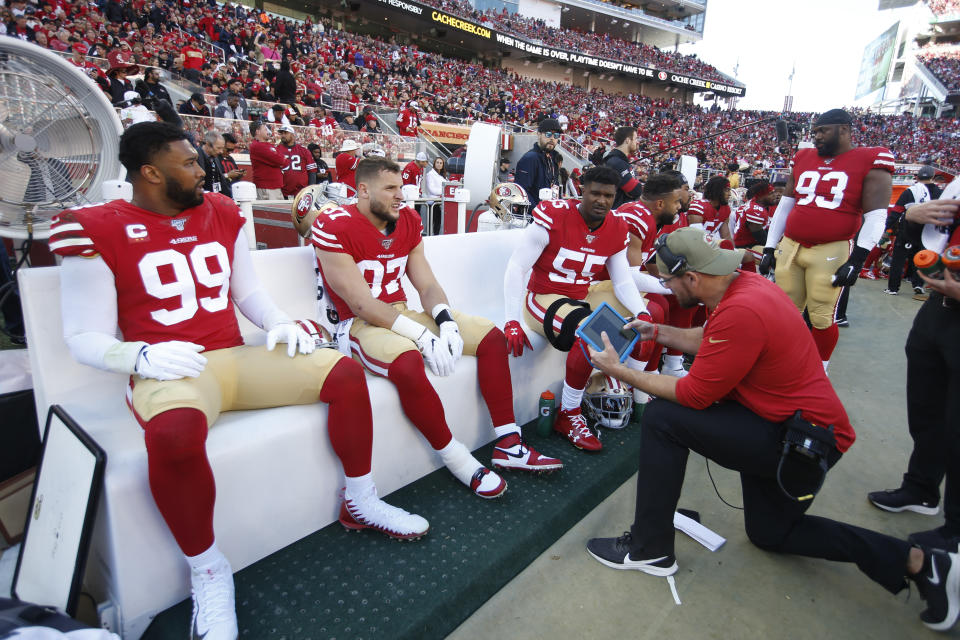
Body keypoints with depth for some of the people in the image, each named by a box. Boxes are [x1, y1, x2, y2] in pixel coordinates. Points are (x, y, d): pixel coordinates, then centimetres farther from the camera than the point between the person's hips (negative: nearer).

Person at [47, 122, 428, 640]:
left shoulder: (222, 214, 12)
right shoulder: (96, 230, -3)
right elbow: (84, 337, -3)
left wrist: (279, 324, 0)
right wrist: (143, 355, -23)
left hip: (238, 358, 5)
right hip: (170, 371, -5)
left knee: (345, 372, -10)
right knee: (175, 432, -40)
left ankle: (360, 503, 7)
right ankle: (207, 571, -12)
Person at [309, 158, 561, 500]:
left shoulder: (408, 221, 6)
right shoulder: (334, 227, -14)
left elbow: (427, 285, 5)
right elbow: (361, 304, -20)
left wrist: (446, 321, -17)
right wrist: (422, 336, -26)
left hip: (402, 313, 7)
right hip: (360, 324, -7)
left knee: (491, 336, -4)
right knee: (407, 362, -39)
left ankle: (509, 445, -3)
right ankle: (459, 461, -18)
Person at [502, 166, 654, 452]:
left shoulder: (617, 229, 1)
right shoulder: (553, 216, -17)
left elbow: (623, 281, 2)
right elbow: (516, 268, -19)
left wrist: (642, 314, -19)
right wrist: (512, 321, -28)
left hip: (585, 296, 7)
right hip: (544, 298, -7)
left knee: (650, 313, -1)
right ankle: (568, 417, -15)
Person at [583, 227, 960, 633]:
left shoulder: (740, 311, -31)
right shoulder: (742, 283, -3)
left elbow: (694, 395, -23)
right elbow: (709, 342, 14)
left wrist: (621, 372, -16)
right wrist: (657, 332, 10)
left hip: (803, 442, -10)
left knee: (661, 418, -17)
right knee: (769, 533, 26)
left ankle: (649, 550, -4)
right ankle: (916, 562, 22)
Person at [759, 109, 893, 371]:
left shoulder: (871, 161, -1)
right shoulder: (803, 158, 13)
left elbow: (875, 216, -7)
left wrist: (856, 261, -15)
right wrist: (769, 249, 12)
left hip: (830, 252, -4)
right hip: (789, 248, 5)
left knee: (822, 318, 0)